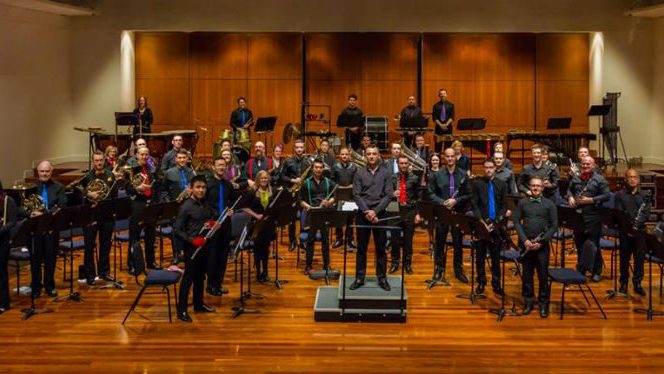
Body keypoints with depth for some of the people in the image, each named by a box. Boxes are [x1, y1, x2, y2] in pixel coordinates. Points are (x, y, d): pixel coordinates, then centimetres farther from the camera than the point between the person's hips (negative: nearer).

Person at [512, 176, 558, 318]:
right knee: (526, 274, 8)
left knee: (543, 275, 2)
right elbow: (516, 221, 2)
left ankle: (543, 303, 13)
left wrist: (541, 241, -9)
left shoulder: (549, 204, 2)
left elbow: (554, 226, 0)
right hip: (525, 244, 1)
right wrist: (524, 240, -10)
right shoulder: (522, 202, 6)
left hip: (542, 245, -1)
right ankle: (529, 301, 21)